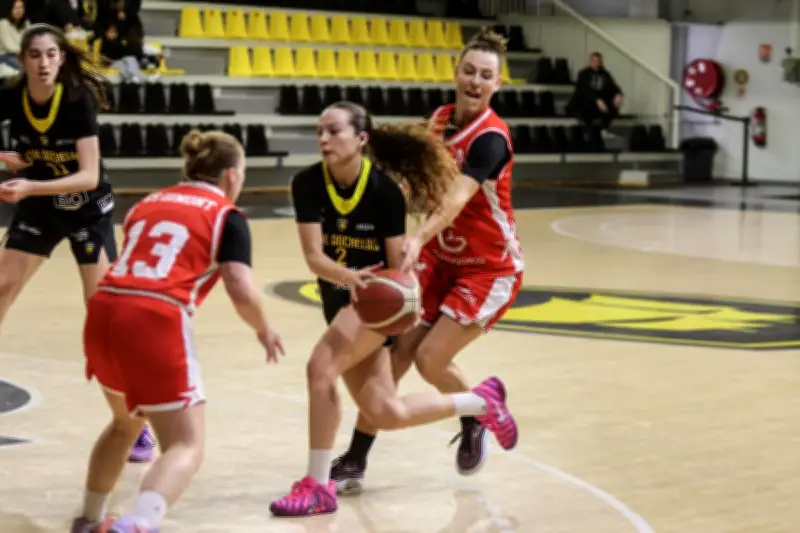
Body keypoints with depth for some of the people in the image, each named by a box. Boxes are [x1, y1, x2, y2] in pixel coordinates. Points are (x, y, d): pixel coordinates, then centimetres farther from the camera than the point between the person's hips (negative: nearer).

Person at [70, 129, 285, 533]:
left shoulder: (148, 203, 23)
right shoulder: (226, 215, 5)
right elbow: (242, 293, -5)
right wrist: (264, 332, 12)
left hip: (102, 314, 7)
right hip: (154, 323, -6)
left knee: (125, 422, 31)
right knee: (187, 446, -2)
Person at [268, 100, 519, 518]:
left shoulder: (385, 190, -19)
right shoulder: (307, 184, -13)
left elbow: (397, 265, -13)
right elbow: (313, 256, -20)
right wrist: (348, 277, -40)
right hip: (338, 300, 5)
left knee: (320, 368, -27)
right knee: (388, 414, 6)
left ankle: (318, 486, -15)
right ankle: (482, 401, 30)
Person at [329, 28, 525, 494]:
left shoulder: (491, 137, -22)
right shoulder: (441, 119, 0)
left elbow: (458, 197, -39)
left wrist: (419, 239, -52)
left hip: (490, 269, -6)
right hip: (441, 261, 6)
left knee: (430, 359, -15)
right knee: (395, 353, -5)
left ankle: (477, 417, 18)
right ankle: (355, 463, 3)